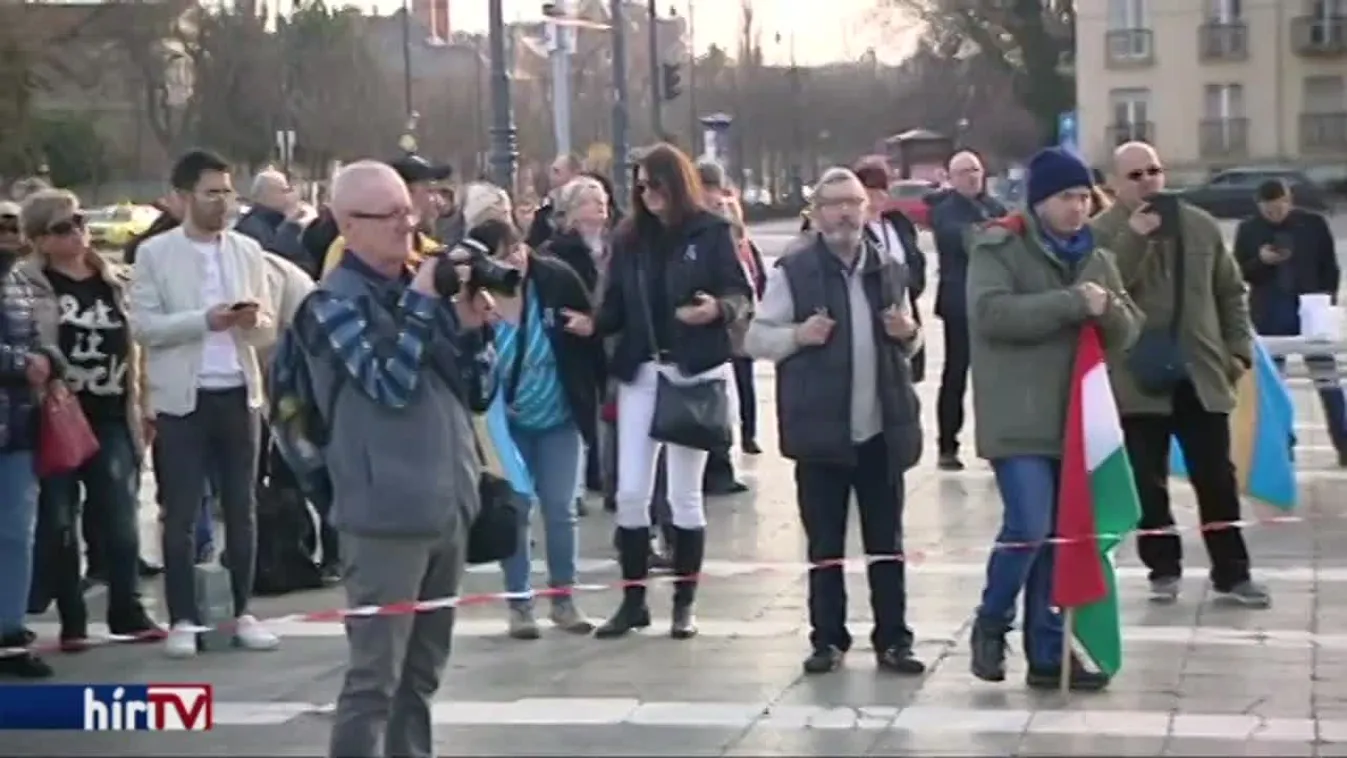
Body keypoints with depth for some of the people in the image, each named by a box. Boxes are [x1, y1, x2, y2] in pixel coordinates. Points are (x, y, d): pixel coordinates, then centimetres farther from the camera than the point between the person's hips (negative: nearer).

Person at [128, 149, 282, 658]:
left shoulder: (247, 250, 9)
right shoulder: (154, 253, -1)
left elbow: (269, 330, 10)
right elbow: (142, 326, -9)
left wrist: (253, 320, -13)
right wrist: (204, 320, -19)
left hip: (239, 395, 3)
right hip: (182, 399, -3)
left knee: (242, 509, 9)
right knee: (180, 515, 1)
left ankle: (243, 614, 18)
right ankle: (182, 620, 8)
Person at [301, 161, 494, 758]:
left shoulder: (423, 289, 12)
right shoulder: (333, 303, -6)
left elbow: (473, 394, 14)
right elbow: (389, 383, -19)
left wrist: (471, 326, -2)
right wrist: (421, 304, -15)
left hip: (446, 508, 7)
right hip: (386, 514, -7)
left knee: (422, 671, 15)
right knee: (375, 675, -7)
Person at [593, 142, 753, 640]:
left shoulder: (711, 232, -2)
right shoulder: (628, 239, 8)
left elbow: (740, 293, -3)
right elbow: (616, 308, 7)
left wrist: (717, 308, -23)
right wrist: (591, 323, -12)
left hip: (695, 372, -3)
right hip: (639, 372, 3)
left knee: (684, 494, 4)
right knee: (630, 492, 1)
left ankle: (684, 603, 14)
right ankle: (633, 600, 12)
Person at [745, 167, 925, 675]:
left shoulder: (889, 269, 10)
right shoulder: (793, 270, -3)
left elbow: (909, 345, 21)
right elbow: (756, 339, -1)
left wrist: (908, 333, -2)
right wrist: (798, 335, -19)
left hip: (882, 428, 3)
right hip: (821, 429, -3)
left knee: (886, 541, 9)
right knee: (825, 543, 6)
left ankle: (893, 640, 16)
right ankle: (828, 639, 16)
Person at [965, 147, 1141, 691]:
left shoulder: (1096, 258, 13)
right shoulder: (999, 247, -5)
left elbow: (1127, 333, 11)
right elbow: (991, 313, -20)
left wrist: (1109, 309, -12)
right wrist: (1071, 303, -22)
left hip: (1073, 418, 6)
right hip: (1018, 418, -6)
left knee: (1059, 536, 8)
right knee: (1029, 527, -15)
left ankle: (1048, 655, 16)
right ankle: (991, 623, 9)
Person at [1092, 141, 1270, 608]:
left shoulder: (1200, 225, 9)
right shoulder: (1101, 234, -3)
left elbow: (1230, 291, 13)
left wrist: (1239, 349, 5)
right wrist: (1133, 237, -24)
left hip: (1201, 373, 3)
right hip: (1139, 378, -3)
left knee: (1218, 480, 6)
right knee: (1149, 483, 5)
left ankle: (1231, 574, 14)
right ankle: (1163, 569, 19)